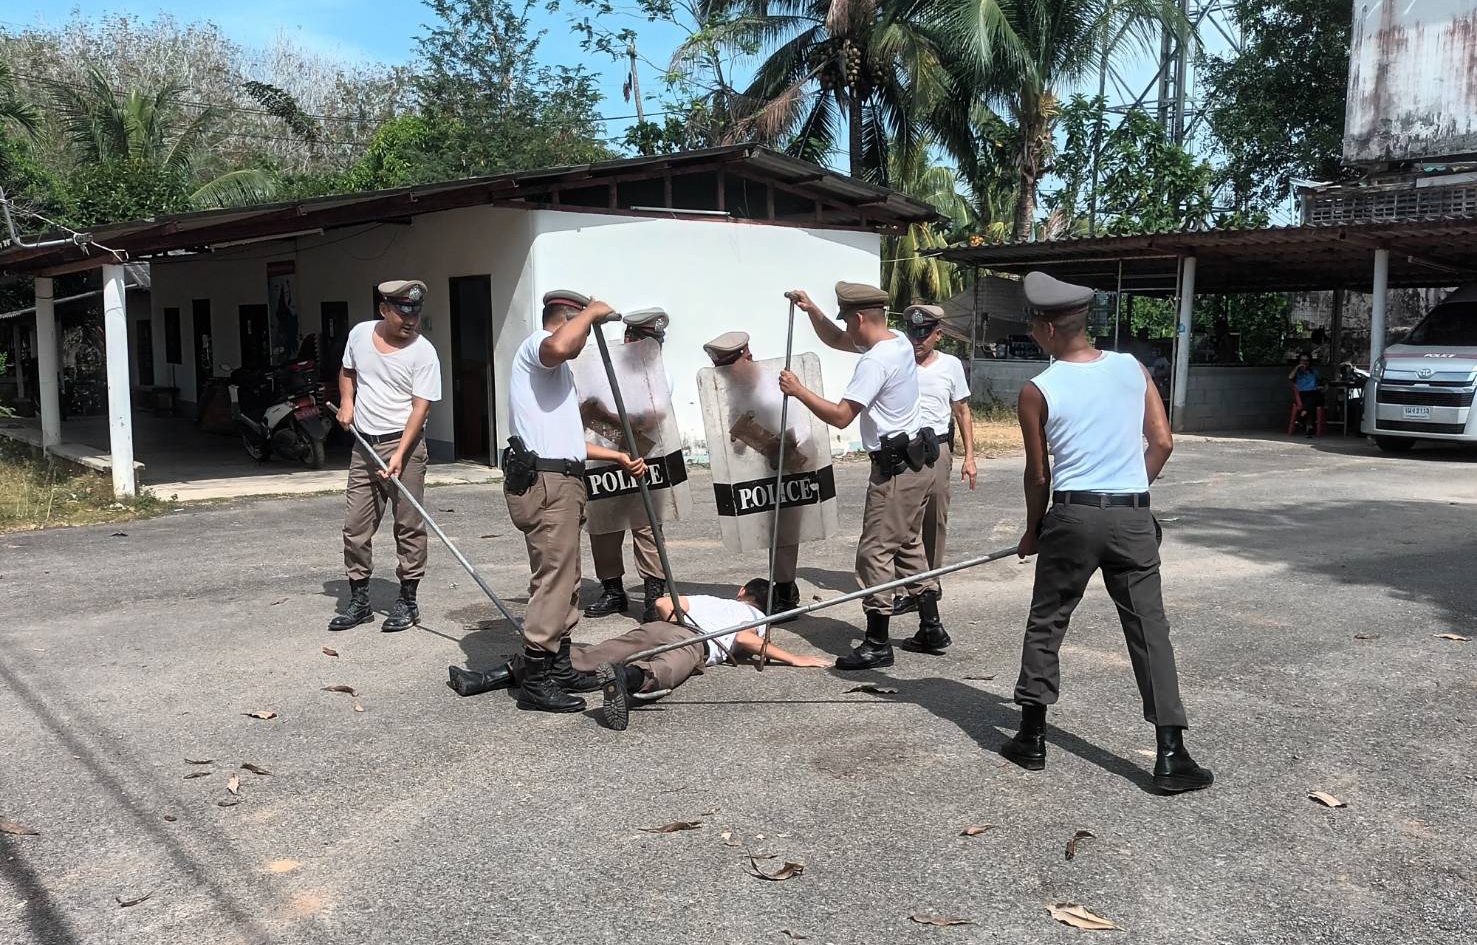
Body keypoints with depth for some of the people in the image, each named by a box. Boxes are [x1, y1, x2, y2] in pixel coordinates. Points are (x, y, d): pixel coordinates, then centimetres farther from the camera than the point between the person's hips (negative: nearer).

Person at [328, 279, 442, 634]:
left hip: (404, 444, -5)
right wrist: (346, 401, 6)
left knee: (409, 526, 0)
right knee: (355, 526, 7)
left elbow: (421, 406, -14)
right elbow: (347, 371, 25)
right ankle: (359, 600, 18)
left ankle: (407, 601, 10)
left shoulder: (423, 352, -10)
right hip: (363, 444, 5)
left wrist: (399, 454, -23)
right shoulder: (360, 334, 5)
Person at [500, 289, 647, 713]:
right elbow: (559, 347, -32)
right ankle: (536, 682, -5)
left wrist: (619, 457, 28)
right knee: (552, 582, -10)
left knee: (566, 581, 15)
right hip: (544, 483, -11)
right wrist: (592, 312, -15)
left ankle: (559, 667, 24)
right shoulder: (537, 344, -5)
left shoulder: (556, 371, 28)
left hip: (561, 481, 11)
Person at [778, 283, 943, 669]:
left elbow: (840, 416, -22)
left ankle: (877, 644, 0)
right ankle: (931, 627, 25)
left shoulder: (875, 361, -19)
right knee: (909, 546, 18)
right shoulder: (897, 341, 11)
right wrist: (812, 311, 10)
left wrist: (798, 390, -12)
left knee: (876, 553, -5)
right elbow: (834, 340, 23)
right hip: (917, 462, 10)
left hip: (895, 468, -10)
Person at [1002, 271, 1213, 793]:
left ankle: (1032, 737, 20)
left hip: (1073, 516, -2)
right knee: (1149, 628, 5)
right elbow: (1163, 443, 4)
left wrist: (1032, 532, 15)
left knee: (1046, 623, 12)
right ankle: (1171, 755, 5)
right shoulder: (1132, 368, 5)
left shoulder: (1037, 391, -5)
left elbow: (1039, 475, 1)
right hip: (1133, 518, 3)